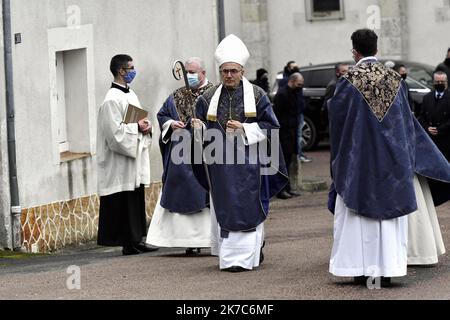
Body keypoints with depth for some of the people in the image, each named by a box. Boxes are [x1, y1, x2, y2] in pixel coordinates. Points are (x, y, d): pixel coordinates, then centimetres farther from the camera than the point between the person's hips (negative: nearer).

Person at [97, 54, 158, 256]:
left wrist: (145, 126, 2)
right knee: (125, 203, -5)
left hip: (136, 159, 9)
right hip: (121, 163, -9)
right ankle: (129, 244, -2)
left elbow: (140, 119, 23)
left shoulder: (130, 95, 15)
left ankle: (135, 241, 13)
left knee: (136, 202, 10)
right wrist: (137, 128, -14)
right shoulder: (113, 99, -14)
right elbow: (114, 131, -20)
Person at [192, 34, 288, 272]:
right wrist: (199, 128, -14)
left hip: (247, 161, -3)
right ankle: (228, 256, 15)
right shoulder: (208, 99, 8)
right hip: (220, 163, 3)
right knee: (223, 208, 4)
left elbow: (270, 126, 0)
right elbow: (203, 134, 10)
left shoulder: (256, 96, 1)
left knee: (246, 207, -6)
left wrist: (244, 129, -12)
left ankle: (245, 257, -5)